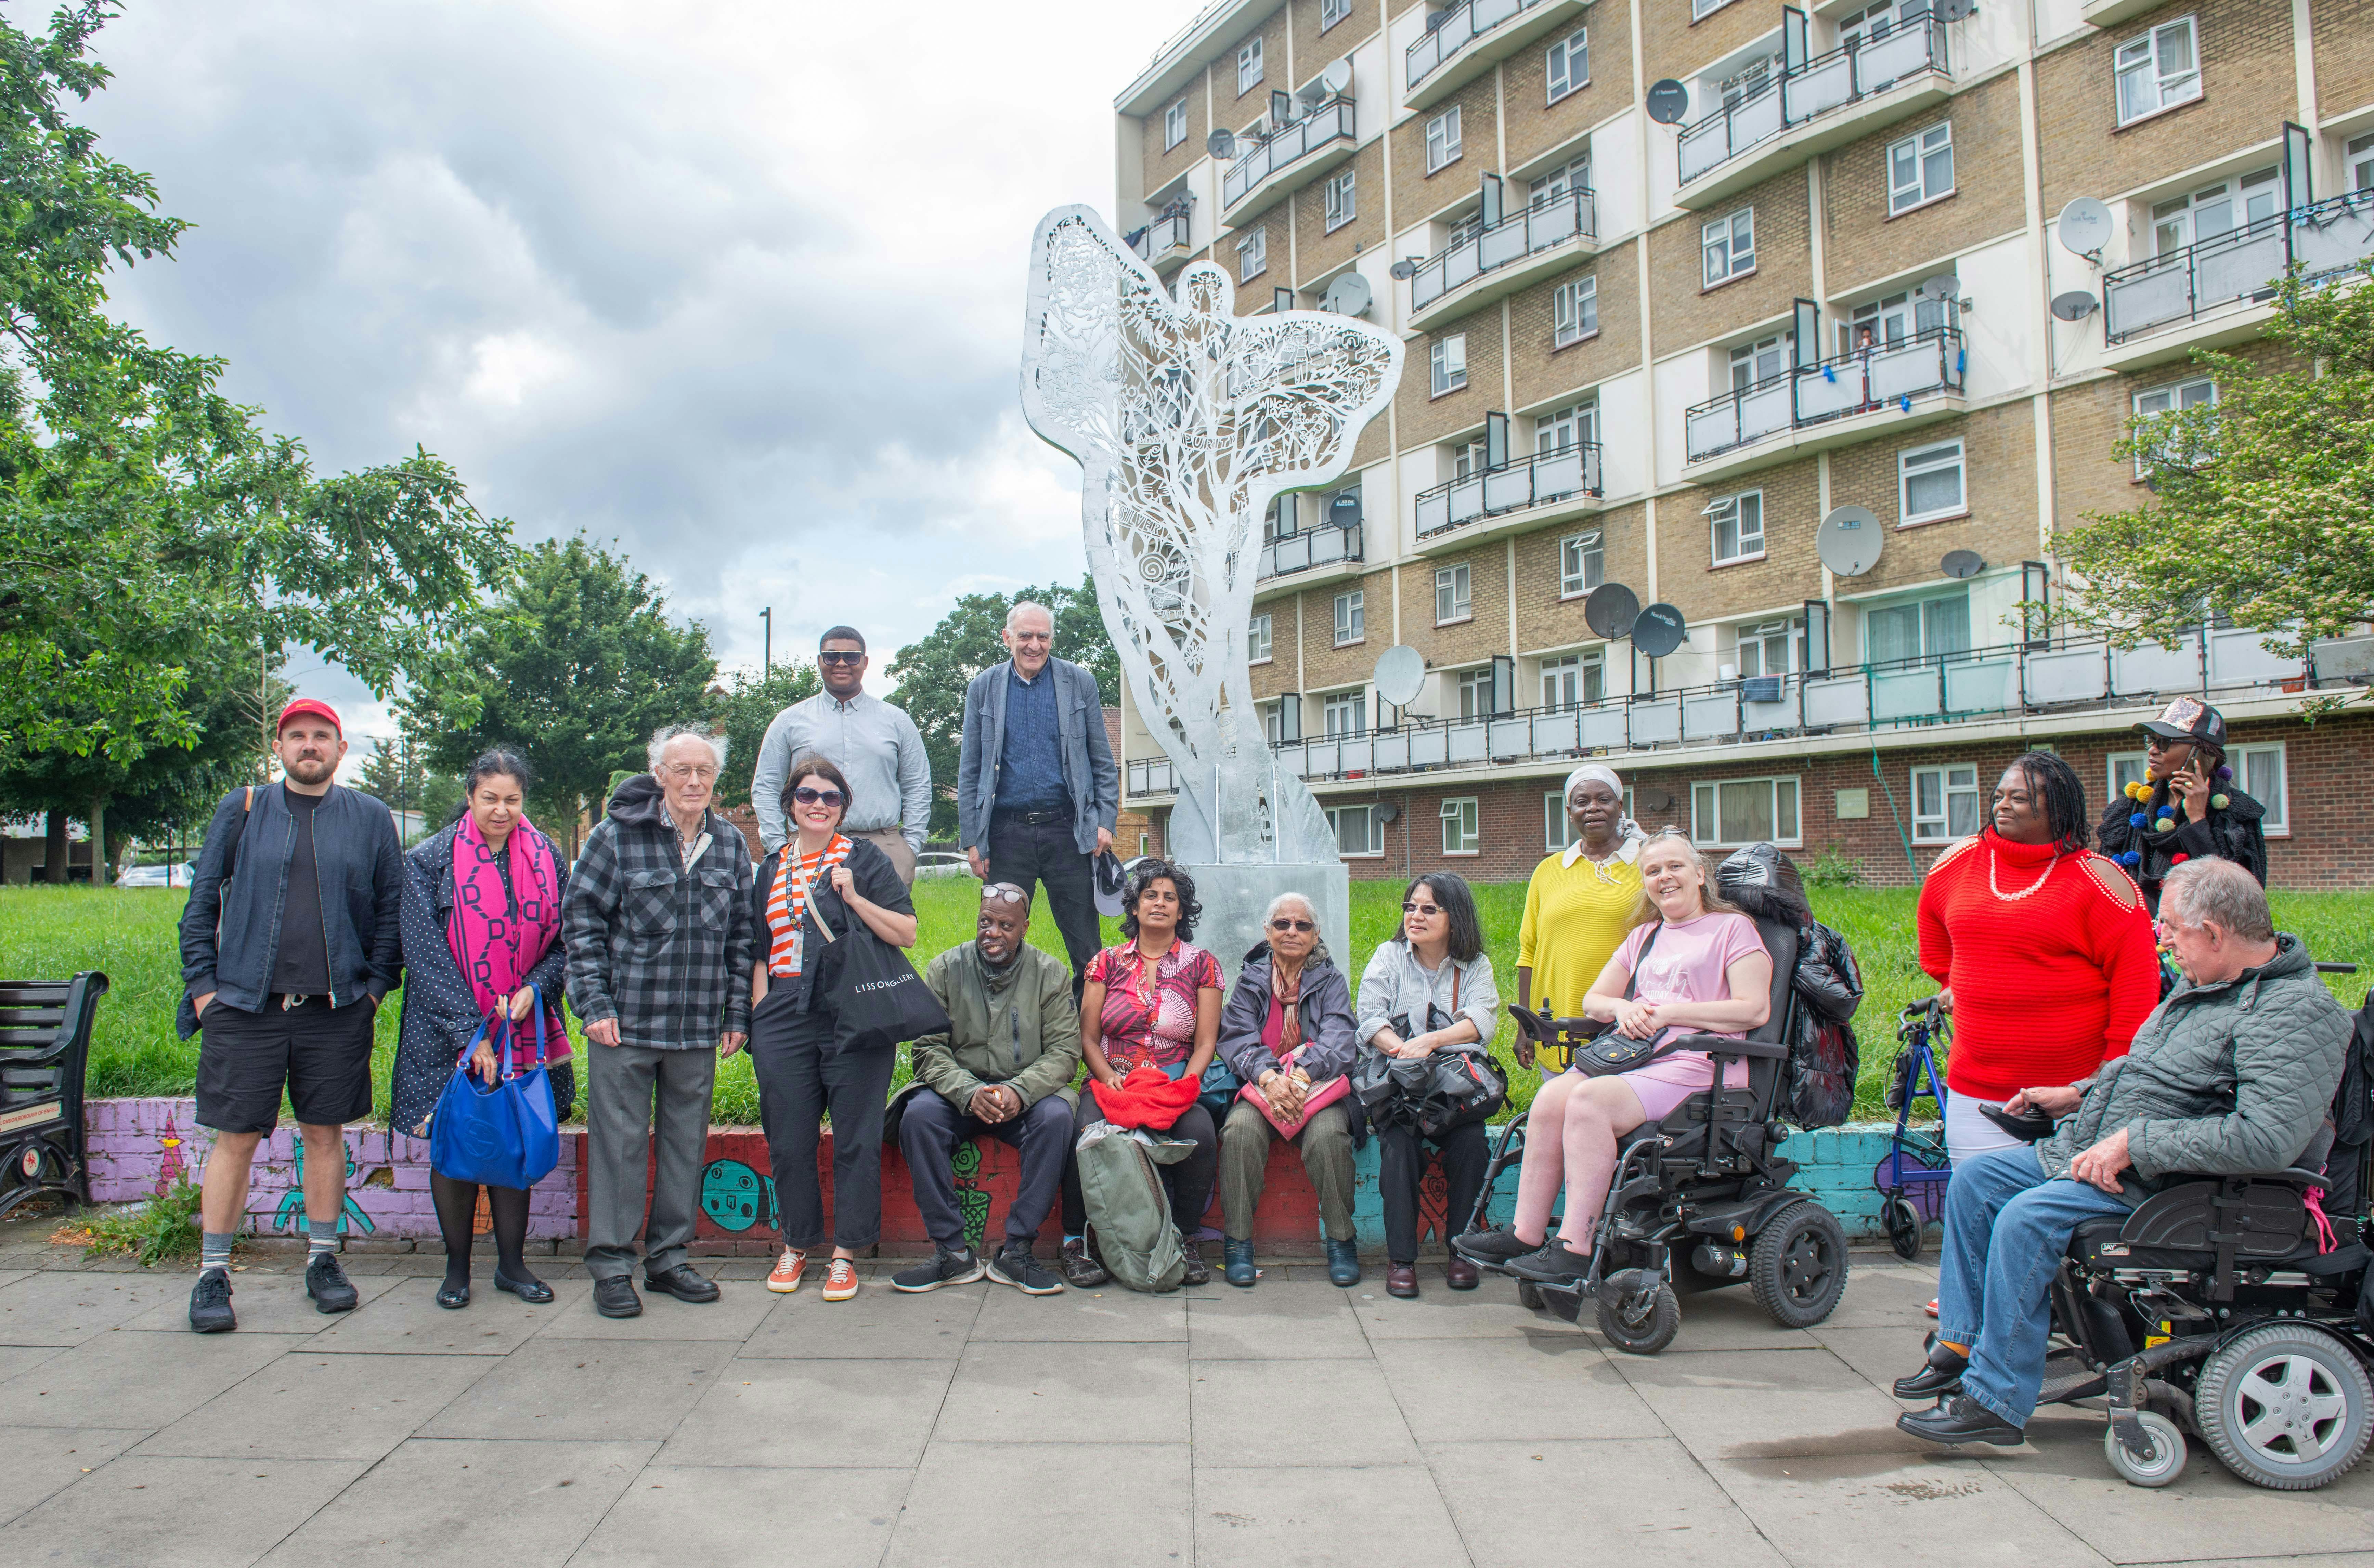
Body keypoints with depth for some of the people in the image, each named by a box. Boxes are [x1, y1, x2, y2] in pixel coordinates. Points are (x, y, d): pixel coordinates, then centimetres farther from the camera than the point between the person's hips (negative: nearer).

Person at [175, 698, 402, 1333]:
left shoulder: (370, 818, 8)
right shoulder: (242, 811, 6)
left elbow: (392, 908, 10)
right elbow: (201, 904, 9)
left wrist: (375, 985, 2)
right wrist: (203, 985, 2)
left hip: (337, 1010, 1)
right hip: (246, 1006, -1)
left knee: (326, 1135, 8)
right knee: (236, 1139, 1)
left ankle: (323, 1261, 21)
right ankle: (212, 1274, 12)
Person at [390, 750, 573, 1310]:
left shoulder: (545, 858, 4)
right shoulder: (430, 860, -5)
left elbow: (565, 940, 8)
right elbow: (426, 955, -9)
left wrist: (535, 988, -11)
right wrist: (471, 1032, -15)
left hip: (524, 1031, 2)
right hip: (449, 1034, -2)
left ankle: (512, 1263, 18)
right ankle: (457, 1268, 18)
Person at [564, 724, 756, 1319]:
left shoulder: (731, 844, 8)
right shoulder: (616, 836, -3)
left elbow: (742, 936, 13)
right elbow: (581, 922, -2)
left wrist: (738, 1015, 9)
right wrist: (595, 1004, -8)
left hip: (698, 1026, 4)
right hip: (625, 1022, -3)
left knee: (687, 1142, 10)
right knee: (620, 1141, 2)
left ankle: (668, 1257, 23)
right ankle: (611, 1265, 13)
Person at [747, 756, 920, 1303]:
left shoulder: (865, 859, 3)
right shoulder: (772, 867, 16)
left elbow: (906, 934, -3)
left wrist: (854, 898, -14)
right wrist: (758, 1002, 9)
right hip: (784, 1023, 4)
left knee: (856, 1139, 0)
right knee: (789, 1140, 8)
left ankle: (845, 1254, 12)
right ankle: (795, 1246, 25)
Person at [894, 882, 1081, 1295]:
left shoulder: (1050, 973, 0)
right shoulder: (946, 970, 0)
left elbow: (1065, 1051, -6)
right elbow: (928, 1049, -5)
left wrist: (1018, 1091, -24)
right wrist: (969, 1093, -24)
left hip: (1028, 1094, 0)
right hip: (960, 1093, 1)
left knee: (1056, 1116, -32)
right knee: (918, 1115, -30)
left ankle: (1016, 1253, -23)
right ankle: (953, 1253, -22)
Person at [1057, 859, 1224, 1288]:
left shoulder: (1202, 965, 10)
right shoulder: (1107, 962, 11)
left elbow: (1206, 1043, 5)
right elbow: (1087, 1037, 8)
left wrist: (1186, 1085, -12)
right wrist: (1108, 1077, -11)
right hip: (1111, 1081, 0)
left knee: (1200, 1135, -31)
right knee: (1088, 1134, -32)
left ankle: (1186, 1238, -10)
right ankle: (1075, 1241, -15)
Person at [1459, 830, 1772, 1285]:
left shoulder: (1732, 928, 7)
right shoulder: (1644, 937, 26)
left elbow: (1754, 1009, -6)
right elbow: (1592, 1000, 25)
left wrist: (1667, 1012, -10)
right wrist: (1622, 1008, 0)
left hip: (1694, 1066, -6)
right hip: (1631, 1052, 6)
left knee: (1589, 1101, -31)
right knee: (1552, 1097, -23)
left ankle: (1574, 1249, -29)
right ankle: (1526, 1235, -22)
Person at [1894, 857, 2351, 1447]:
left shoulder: (2297, 1013, -20)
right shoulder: (2205, 983, 11)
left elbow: (2267, 1137, -31)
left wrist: (2134, 1144, -28)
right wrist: (2079, 1095, 17)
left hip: (2156, 1180, -10)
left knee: (2027, 1218, -27)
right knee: (1973, 1178, 5)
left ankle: (1995, 1400, -17)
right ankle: (1962, 1343, 10)